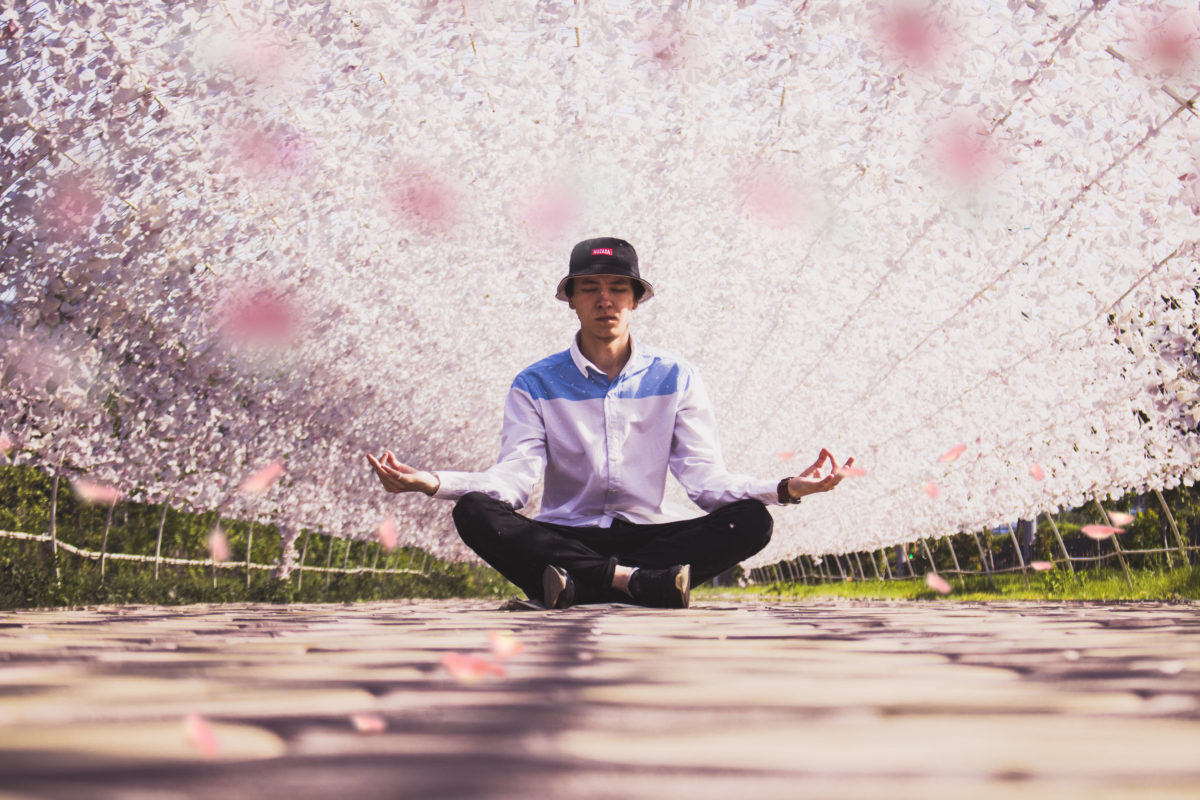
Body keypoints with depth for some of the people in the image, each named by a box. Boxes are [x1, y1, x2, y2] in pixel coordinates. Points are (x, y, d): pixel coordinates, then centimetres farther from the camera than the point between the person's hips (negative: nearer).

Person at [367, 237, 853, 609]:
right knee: (475, 513, -29)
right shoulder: (536, 385, 6)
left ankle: (577, 587, -33)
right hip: (563, 539, 0)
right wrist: (433, 482, -25)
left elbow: (706, 479, -2)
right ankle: (641, 582, -32)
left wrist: (787, 489, -20)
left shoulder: (676, 380, 7)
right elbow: (514, 477, -7)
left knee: (751, 521, -25)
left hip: (645, 537, 1)